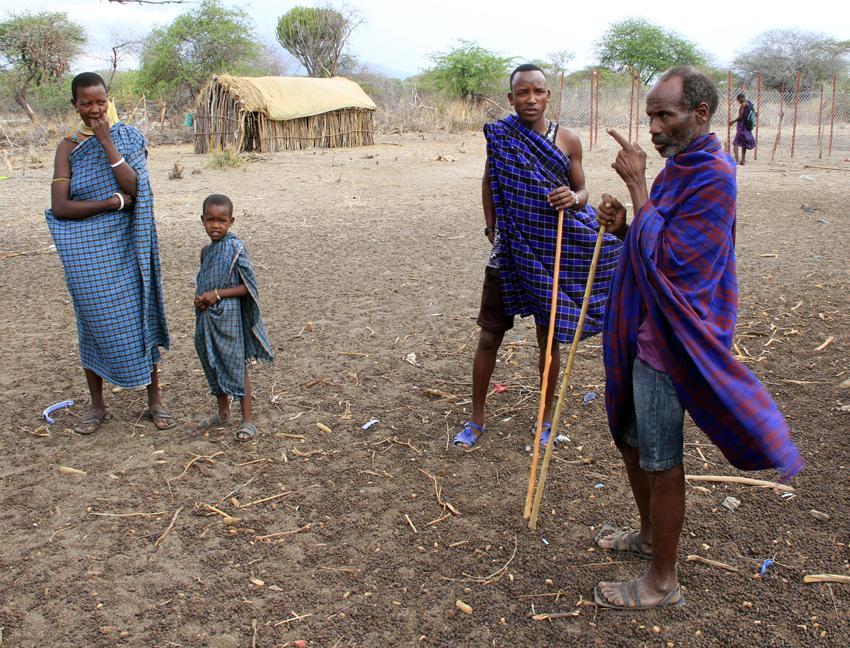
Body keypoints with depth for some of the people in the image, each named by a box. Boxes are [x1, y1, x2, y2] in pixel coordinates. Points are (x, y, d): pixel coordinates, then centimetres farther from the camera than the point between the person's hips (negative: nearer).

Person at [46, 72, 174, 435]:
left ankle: (154, 401, 16)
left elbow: (133, 187, -14)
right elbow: (59, 207, -8)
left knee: (139, 318, 4)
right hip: (85, 251, 0)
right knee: (93, 323, 8)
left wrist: (107, 141, -15)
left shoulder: (128, 137, 2)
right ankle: (97, 407, 22)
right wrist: (114, 203, -14)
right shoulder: (68, 146, 2)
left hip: (124, 245, 0)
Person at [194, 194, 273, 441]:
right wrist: (199, 297, -2)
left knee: (237, 367, 2)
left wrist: (217, 294, -20)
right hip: (207, 318, 7)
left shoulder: (235, 249, -14)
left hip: (229, 318, -7)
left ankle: (247, 419, 13)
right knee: (214, 366, 18)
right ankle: (223, 413, 35)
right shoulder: (206, 251, 8)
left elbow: (249, 287, -14)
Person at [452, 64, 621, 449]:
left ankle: (546, 420, 27)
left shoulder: (567, 140, -4)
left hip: (554, 254, 0)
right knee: (489, 337, 6)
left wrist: (573, 198, -18)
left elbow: (582, 191, 5)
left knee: (549, 340, 10)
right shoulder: (499, 137, -3)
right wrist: (491, 229, 9)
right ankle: (476, 419, 23)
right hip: (509, 251, 1)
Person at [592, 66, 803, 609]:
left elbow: (667, 258, -24)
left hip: (672, 341, -10)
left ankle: (663, 581, 19)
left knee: (660, 462, 2)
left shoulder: (713, 175, -20)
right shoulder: (679, 166, 11)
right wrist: (623, 226, -2)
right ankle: (650, 535, 43)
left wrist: (637, 184, -20)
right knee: (631, 438, 22)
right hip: (644, 331, 10)